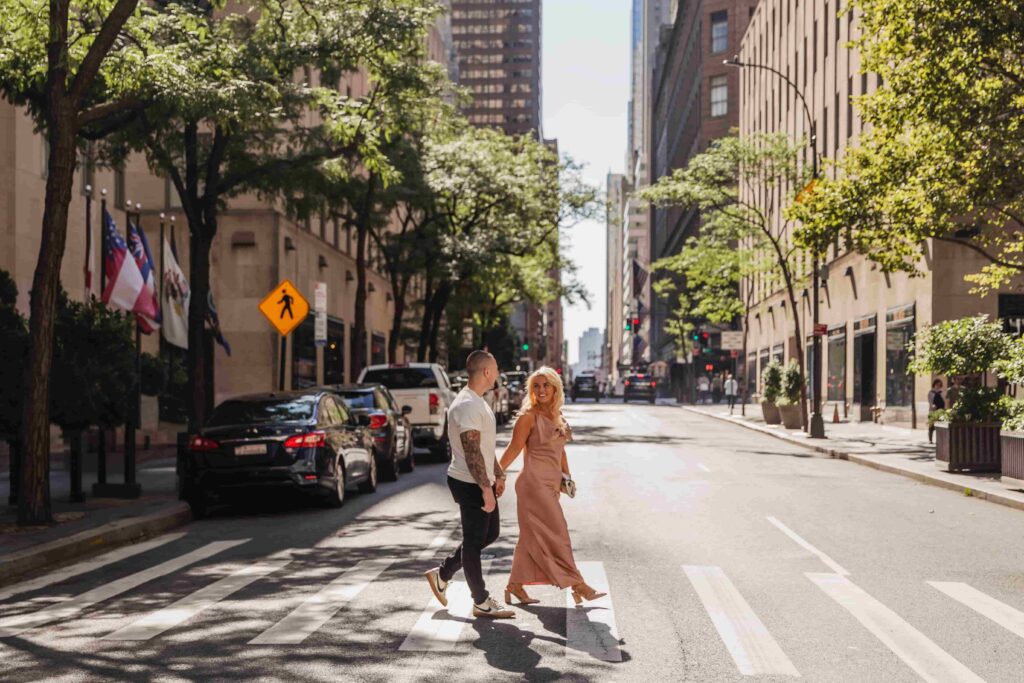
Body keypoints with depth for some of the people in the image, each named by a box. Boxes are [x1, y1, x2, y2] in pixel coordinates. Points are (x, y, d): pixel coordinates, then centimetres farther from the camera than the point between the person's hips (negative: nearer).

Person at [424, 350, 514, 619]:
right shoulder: (467, 405, -21)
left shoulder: (478, 402, 14)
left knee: (489, 533, 18)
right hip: (470, 484, -10)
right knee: (474, 541, 0)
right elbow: (472, 451, -25)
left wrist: (498, 474, 24)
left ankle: (442, 574, 25)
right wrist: (486, 488, -26)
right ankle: (481, 602, 9)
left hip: (482, 482, 10)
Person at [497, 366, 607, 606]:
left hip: (550, 483, 8)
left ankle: (515, 586, 18)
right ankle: (577, 586, -1)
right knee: (555, 534, -5)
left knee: (533, 537, 11)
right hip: (534, 482, -8)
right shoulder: (529, 416, -10)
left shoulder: (557, 416, 13)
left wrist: (566, 476, 17)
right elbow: (514, 449, -10)